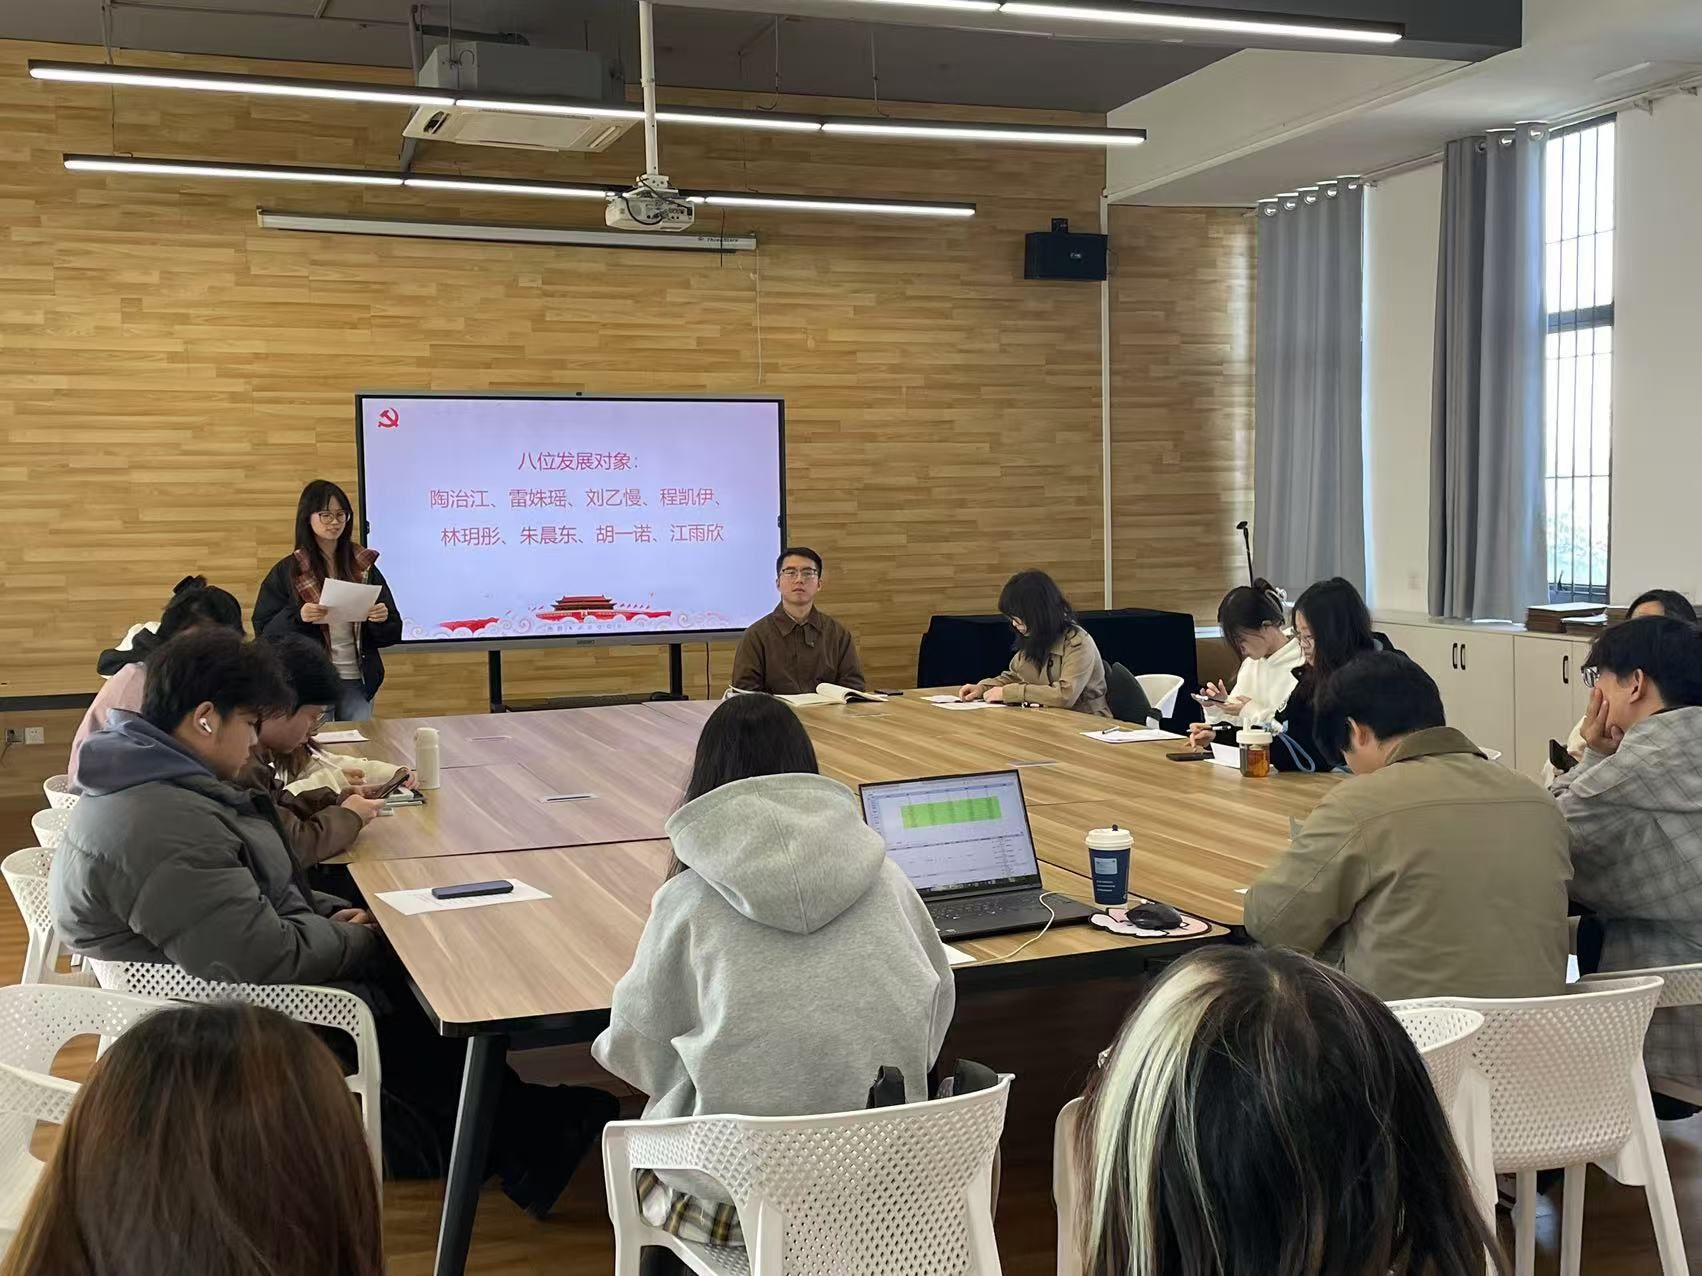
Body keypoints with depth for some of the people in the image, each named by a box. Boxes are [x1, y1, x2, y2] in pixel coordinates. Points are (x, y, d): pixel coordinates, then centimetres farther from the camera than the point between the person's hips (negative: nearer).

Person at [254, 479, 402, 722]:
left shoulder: (364, 568, 6)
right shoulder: (288, 571, 0)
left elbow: (392, 633, 8)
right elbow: (264, 632, -2)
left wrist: (382, 619, -15)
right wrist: (298, 617, -21)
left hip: (356, 681, 2)